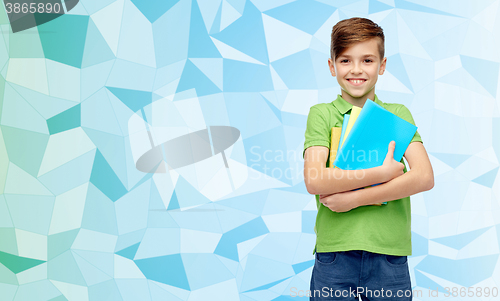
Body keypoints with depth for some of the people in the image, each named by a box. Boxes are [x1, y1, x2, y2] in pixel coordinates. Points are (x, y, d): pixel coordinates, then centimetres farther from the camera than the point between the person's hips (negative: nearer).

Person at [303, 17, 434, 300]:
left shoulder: (398, 114, 8)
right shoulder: (322, 114, 3)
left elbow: (424, 177, -6)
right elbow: (314, 181, -12)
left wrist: (355, 198, -12)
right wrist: (382, 173, -12)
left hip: (390, 254, 2)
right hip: (334, 251, -1)